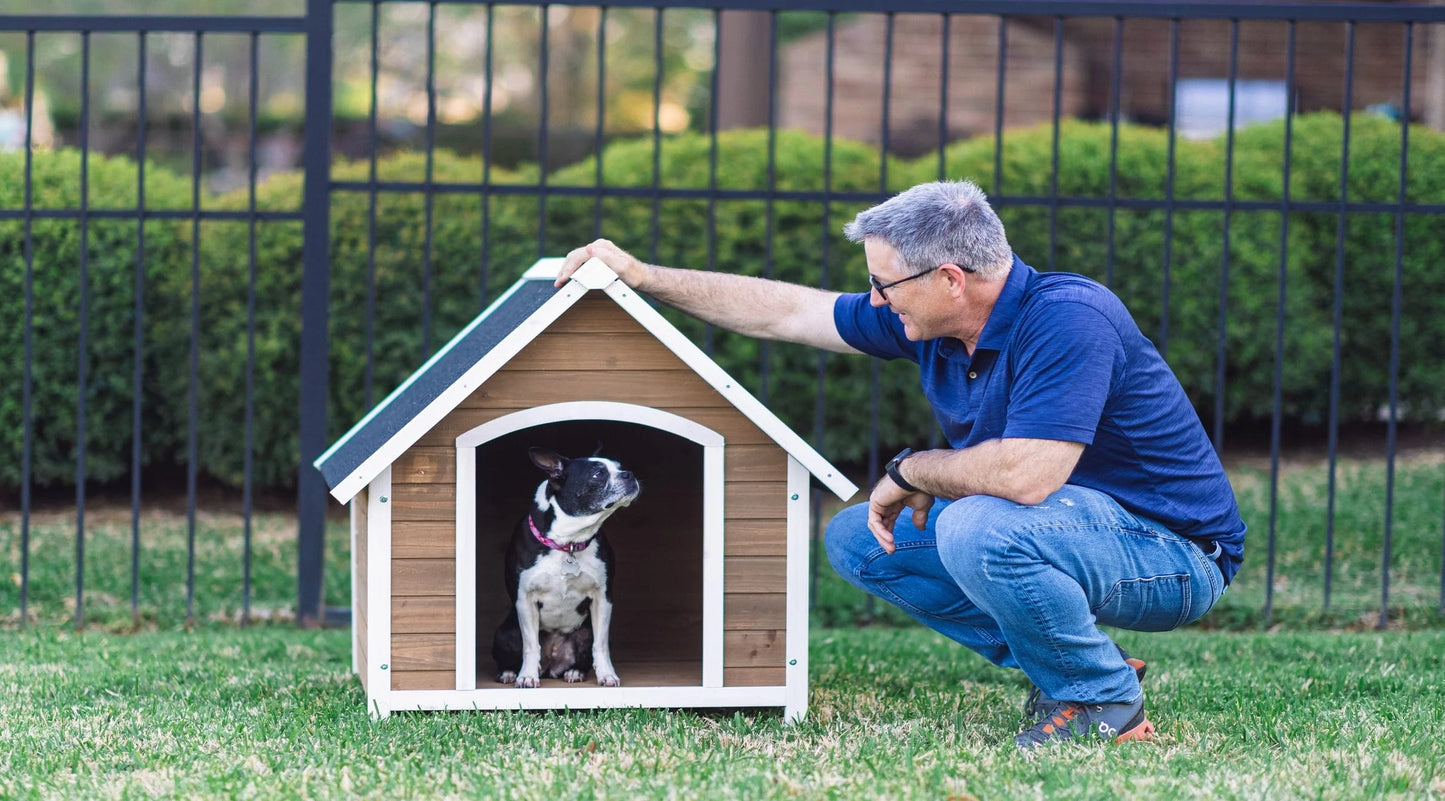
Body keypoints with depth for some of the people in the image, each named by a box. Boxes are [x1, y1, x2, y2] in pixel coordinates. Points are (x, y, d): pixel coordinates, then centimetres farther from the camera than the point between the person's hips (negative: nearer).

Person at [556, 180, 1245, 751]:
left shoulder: (1069, 319, -27)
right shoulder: (927, 321, -1)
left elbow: (1026, 474, -37)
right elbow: (787, 312, 10)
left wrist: (910, 473, -19)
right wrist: (646, 278, 10)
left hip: (1174, 555, -9)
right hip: (1064, 524, 9)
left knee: (980, 529, -35)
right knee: (856, 540, 7)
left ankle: (1105, 702, -11)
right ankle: (1055, 667, 7)